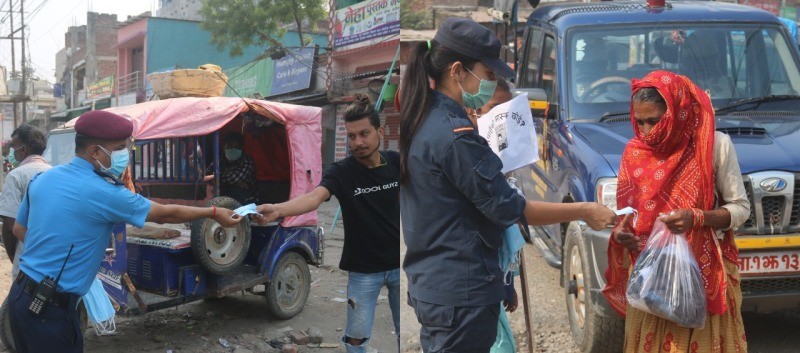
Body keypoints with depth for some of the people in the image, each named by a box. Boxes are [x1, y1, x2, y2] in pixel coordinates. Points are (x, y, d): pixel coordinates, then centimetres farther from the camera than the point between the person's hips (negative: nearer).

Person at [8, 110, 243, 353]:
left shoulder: (43, 178, 5)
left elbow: (19, 229, 18)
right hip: (50, 308, -8)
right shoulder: (103, 193, -18)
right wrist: (214, 212, 6)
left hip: (20, 294, 8)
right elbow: (165, 214, -6)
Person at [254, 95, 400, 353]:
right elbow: (314, 197, -34)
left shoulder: (396, 162, -5)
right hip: (363, 269, -2)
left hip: (398, 265, 3)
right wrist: (277, 210, -51)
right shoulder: (341, 171, -15)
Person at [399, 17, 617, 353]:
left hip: (428, 284, 9)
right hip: (462, 293, -9)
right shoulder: (454, 135, -21)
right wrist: (584, 211, -11)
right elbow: (507, 209, -18)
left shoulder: (420, 121, 7)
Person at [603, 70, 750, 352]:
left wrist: (696, 219, -22)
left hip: (704, 271, -3)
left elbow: (740, 208, -5)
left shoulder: (715, 145, -10)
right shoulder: (634, 152, 0)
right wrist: (621, 231, -11)